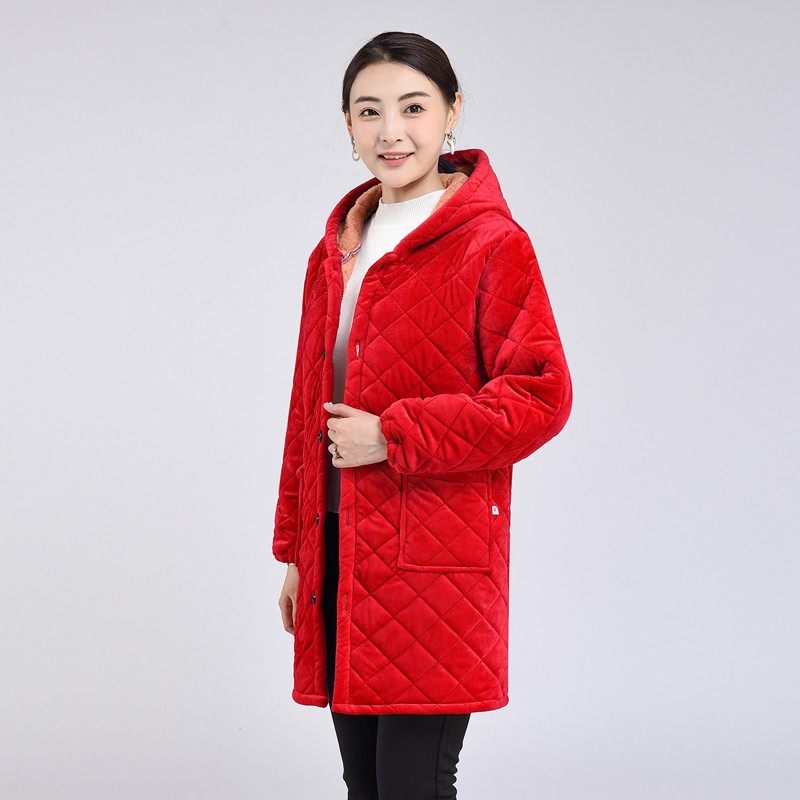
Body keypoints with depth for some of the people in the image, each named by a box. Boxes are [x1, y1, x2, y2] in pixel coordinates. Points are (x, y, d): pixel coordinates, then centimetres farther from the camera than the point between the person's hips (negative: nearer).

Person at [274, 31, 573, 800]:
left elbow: (541, 396, -12)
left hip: (434, 563, -7)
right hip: (339, 554, 7)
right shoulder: (337, 250, 15)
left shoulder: (492, 244, -6)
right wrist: (295, 549, 19)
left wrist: (394, 435, -15)